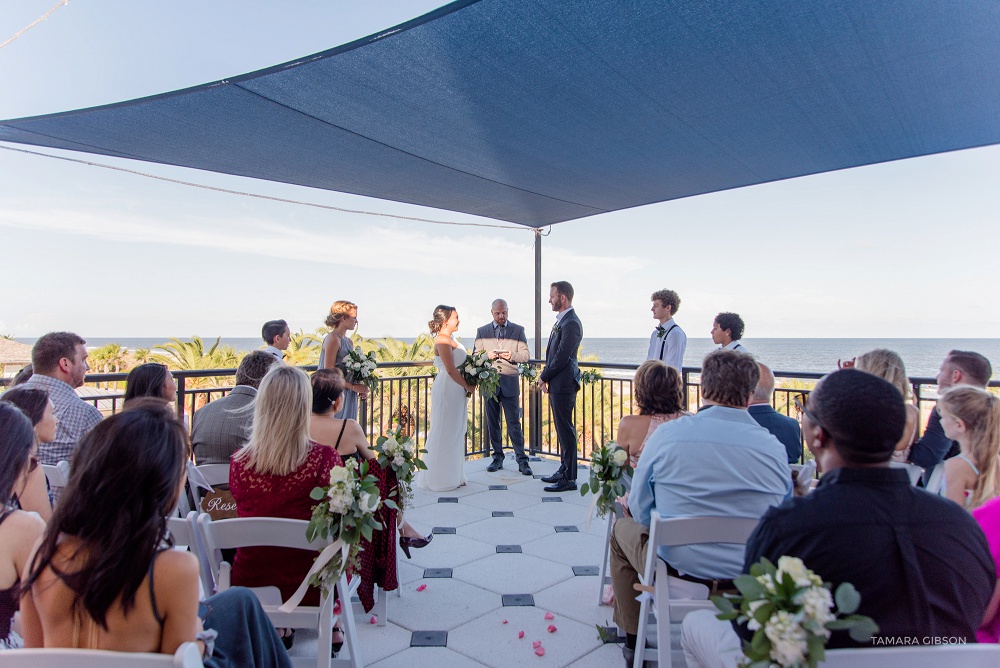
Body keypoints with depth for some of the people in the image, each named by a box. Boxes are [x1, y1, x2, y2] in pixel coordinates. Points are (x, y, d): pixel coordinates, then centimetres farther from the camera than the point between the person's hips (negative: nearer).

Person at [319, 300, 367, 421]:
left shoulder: (349, 342, 15)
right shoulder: (332, 339, -11)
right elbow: (328, 371, -17)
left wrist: (361, 389, 0)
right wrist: (353, 386, -14)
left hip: (348, 397, 8)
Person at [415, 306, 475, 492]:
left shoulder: (449, 339, 14)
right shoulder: (442, 340, -15)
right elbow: (451, 370, -20)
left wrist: (467, 386, 6)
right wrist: (468, 386, -11)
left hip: (456, 391, 10)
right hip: (447, 390, -10)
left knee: (454, 433, 14)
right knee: (444, 433, -1)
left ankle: (451, 476, 24)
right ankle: (440, 479, 9)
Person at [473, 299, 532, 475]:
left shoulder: (518, 330, 8)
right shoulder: (482, 331, 11)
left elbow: (526, 355, 4)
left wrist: (512, 355, -16)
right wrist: (487, 355, -12)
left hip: (510, 382, -2)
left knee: (514, 422, -3)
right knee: (492, 422, 6)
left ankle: (522, 460, 2)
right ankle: (497, 458, 17)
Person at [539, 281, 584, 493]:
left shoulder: (571, 323, -17)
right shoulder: (561, 320, 15)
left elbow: (562, 357, -20)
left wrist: (544, 376, -8)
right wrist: (545, 377, 7)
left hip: (563, 384, -10)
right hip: (556, 384, 10)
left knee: (566, 430, -3)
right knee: (562, 430, 16)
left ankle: (569, 478, 5)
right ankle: (564, 470, 27)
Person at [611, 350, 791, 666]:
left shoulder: (667, 434, -16)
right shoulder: (774, 447, -10)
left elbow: (640, 511, -7)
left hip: (678, 569, -3)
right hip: (753, 582, 4)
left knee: (623, 528, 27)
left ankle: (633, 639, 40)